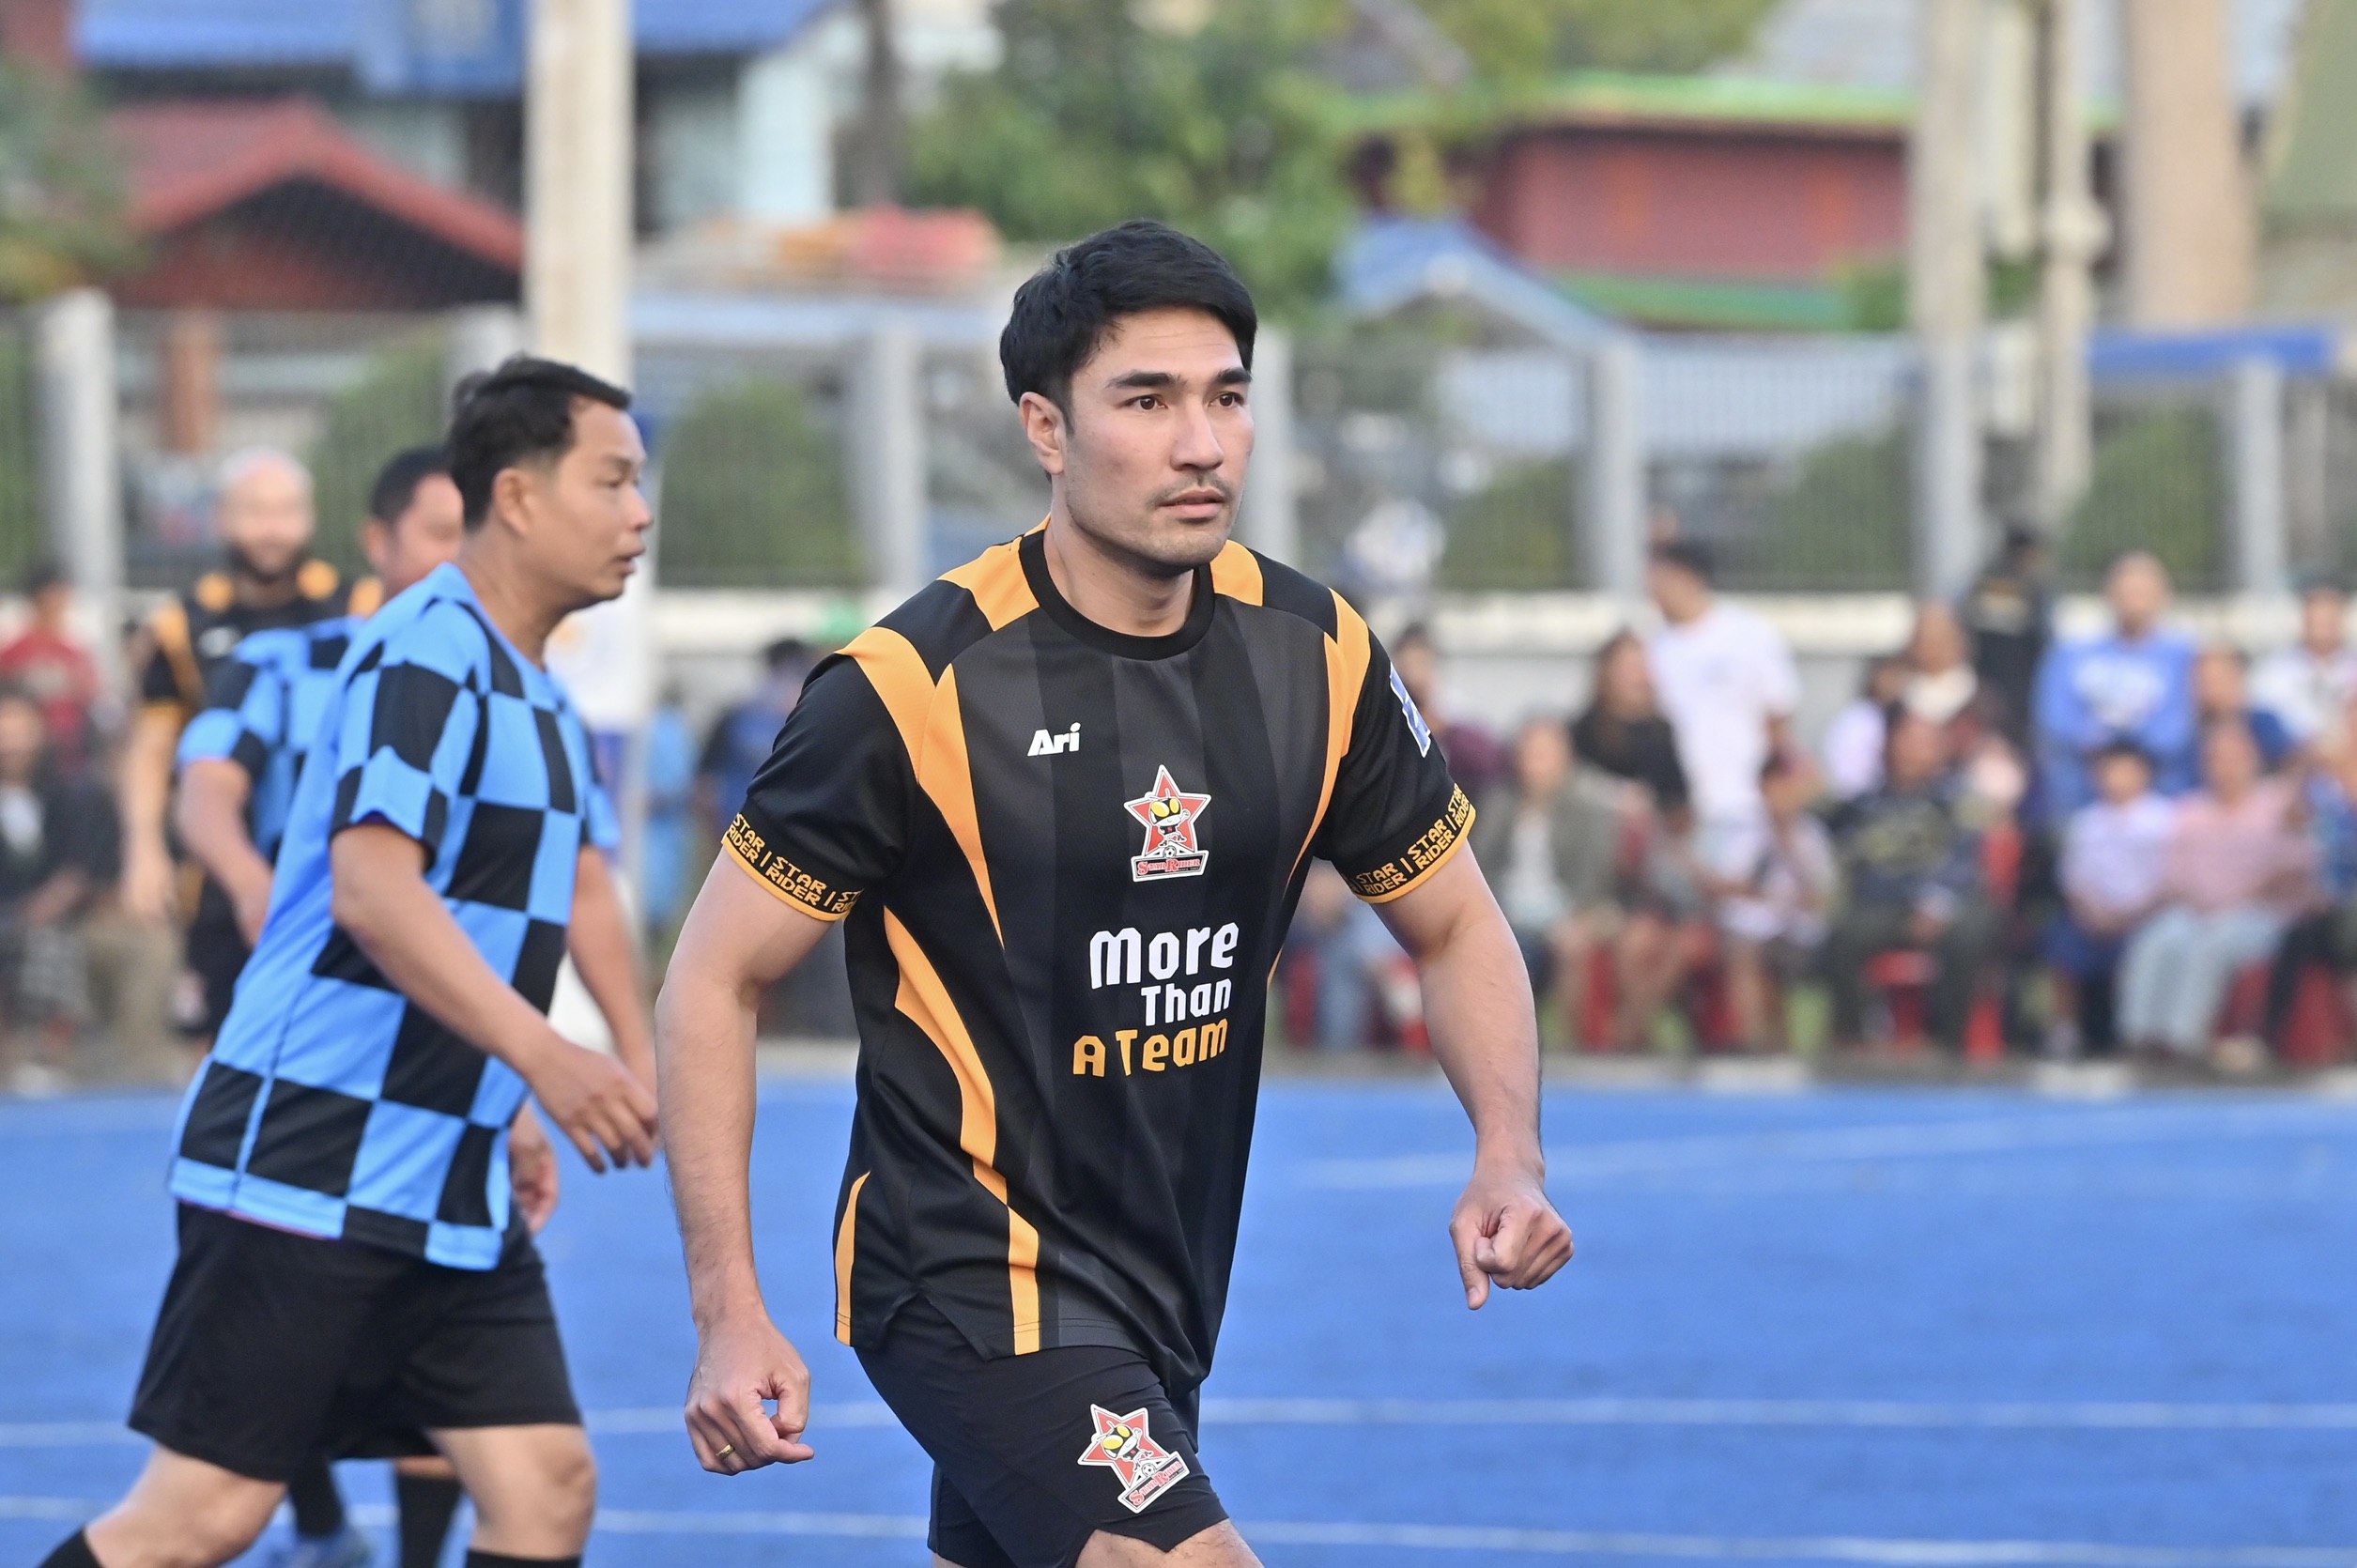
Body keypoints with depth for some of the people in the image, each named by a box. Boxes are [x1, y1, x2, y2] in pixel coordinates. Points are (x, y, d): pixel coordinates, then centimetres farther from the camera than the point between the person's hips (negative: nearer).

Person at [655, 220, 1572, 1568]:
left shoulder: (1313, 655, -1)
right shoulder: (917, 685, -17)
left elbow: (1457, 928, 12)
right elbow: (714, 982, -10)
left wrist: (1510, 1156, -7)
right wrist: (731, 1318, -17)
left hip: (1159, 1297, 7)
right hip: (971, 1283, -7)